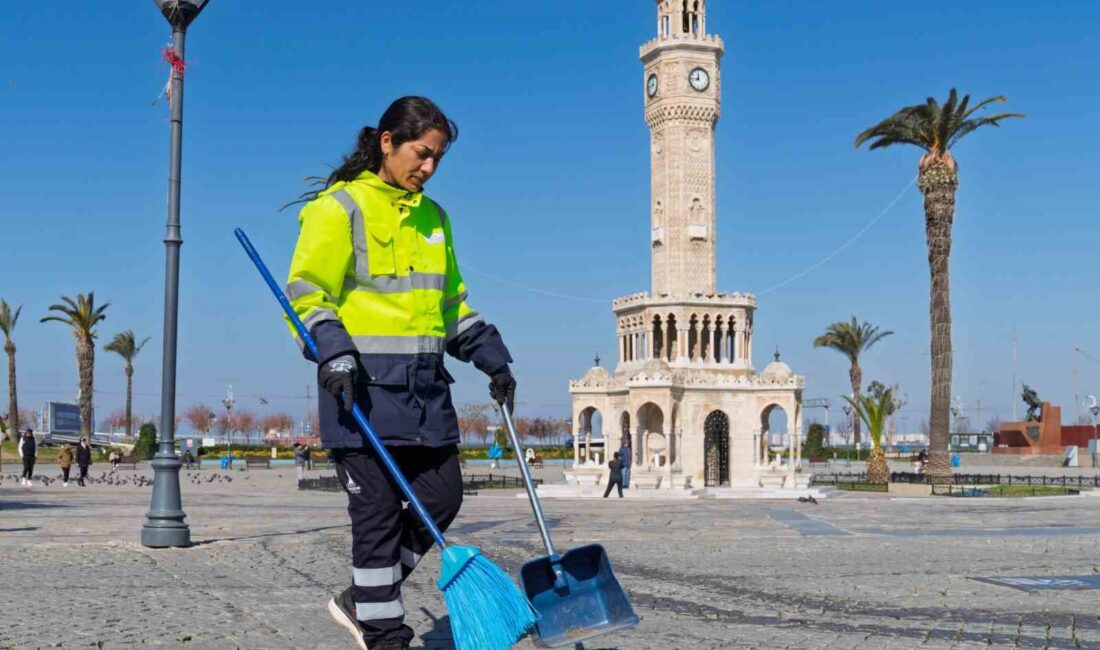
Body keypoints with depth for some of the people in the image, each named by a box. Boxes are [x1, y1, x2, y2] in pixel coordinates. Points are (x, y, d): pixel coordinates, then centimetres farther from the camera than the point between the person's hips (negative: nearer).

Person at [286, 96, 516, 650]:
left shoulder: (433, 217, 18)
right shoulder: (339, 208, -4)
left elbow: (451, 302, 25)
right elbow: (307, 295, -9)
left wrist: (493, 359, 18)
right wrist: (333, 355, -23)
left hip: (424, 383, 7)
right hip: (364, 381, -7)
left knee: (443, 493, 6)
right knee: (378, 511, -3)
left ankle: (362, 600, 22)